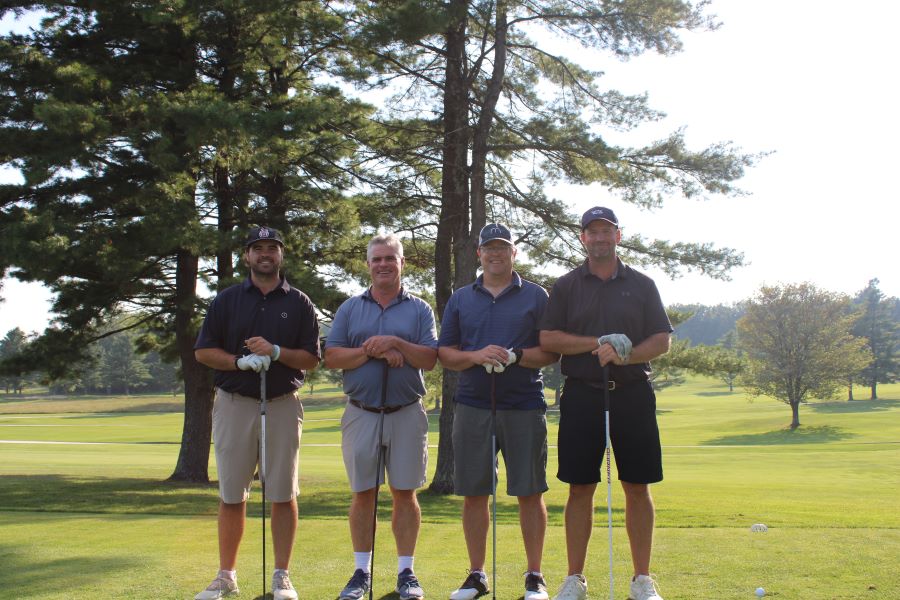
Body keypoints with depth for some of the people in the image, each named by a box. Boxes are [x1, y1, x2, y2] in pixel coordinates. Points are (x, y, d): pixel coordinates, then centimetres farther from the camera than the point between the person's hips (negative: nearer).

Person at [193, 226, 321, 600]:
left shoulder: (299, 303, 6)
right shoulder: (226, 300, 7)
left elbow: (311, 359, 3)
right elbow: (203, 351, 3)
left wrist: (276, 352, -15)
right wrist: (241, 361, -14)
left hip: (282, 404, 0)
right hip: (233, 403, 1)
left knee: (283, 495, 1)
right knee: (231, 495, 6)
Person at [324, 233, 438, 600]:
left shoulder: (419, 309, 6)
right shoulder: (350, 309, 9)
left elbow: (430, 359, -4)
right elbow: (331, 357, -1)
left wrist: (396, 343, -18)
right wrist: (372, 351, -13)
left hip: (406, 414, -1)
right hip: (361, 414, 1)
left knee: (405, 494, 4)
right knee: (362, 494, 5)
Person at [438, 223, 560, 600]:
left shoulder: (536, 296, 6)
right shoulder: (460, 299, 12)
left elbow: (553, 351, 1)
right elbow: (444, 353, 8)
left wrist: (516, 356, -16)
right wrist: (476, 356, -12)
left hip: (524, 407, -2)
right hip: (472, 406, 2)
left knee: (530, 494, 1)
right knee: (473, 495, 5)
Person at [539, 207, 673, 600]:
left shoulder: (642, 285, 10)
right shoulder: (565, 286, 8)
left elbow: (662, 340, 5)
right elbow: (547, 339, 0)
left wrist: (627, 355, -13)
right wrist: (598, 343, -11)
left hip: (633, 394, 1)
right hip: (581, 395, 0)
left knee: (637, 488, 3)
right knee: (580, 489, 2)